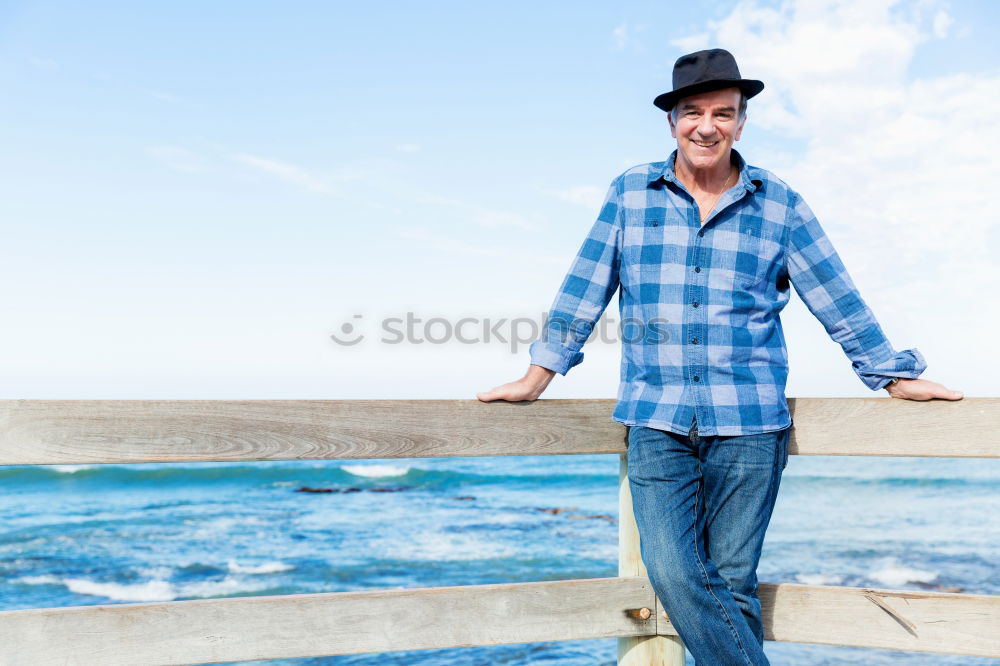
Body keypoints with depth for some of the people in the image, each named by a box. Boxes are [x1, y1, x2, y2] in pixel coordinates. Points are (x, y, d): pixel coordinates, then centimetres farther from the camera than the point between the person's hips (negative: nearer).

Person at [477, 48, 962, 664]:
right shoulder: (630, 194, 7)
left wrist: (896, 378, 14)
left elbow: (839, 302, 12)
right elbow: (584, 291, 9)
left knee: (732, 582, 3)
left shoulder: (780, 206, 6)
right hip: (656, 421, 1)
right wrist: (537, 378, 9)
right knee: (672, 573, -11)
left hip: (748, 425, 0)